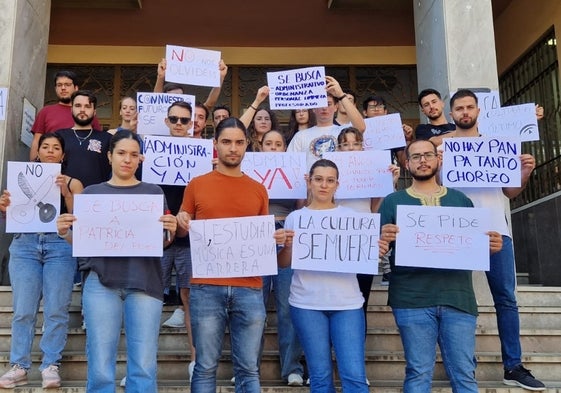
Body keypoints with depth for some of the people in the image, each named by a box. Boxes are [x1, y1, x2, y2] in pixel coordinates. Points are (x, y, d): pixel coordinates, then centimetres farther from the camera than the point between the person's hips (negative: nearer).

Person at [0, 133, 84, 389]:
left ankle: (50, 365, -1)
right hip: (24, 245, 2)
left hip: (60, 246, -1)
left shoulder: (72, 183, 12)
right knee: (23, 309, -3)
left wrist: (66, 193, -13)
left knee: (56, 309, -6)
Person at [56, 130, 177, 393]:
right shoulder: (92, 192, 14)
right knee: (100, 369, -1)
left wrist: (170, 231, -12)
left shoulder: (153, 192, 14)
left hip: (144, 281, 0)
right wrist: (65, 232, -8)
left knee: (144, 368, -2)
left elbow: (162, 242, 10)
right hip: (101, 282, 0)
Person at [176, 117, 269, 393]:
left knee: (249, 368, 5)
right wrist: (181, 224, -8)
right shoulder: (196, 185, 8)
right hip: (206, 288, -1)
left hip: (249, 288, 1)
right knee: (206, 367, 6)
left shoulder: (258, 190, 12)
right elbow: (182, 233, 14)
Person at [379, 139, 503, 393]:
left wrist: (492, 245, -4)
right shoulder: (392, 201, 11)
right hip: (412, 298, -1)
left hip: (457, 297, 2)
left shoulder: (460, 200, 17)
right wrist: (383, 239, -18)